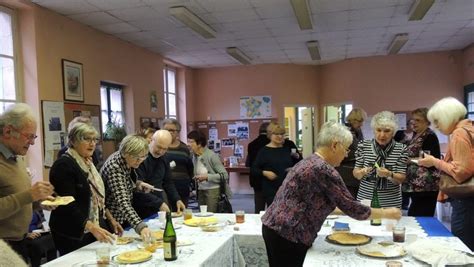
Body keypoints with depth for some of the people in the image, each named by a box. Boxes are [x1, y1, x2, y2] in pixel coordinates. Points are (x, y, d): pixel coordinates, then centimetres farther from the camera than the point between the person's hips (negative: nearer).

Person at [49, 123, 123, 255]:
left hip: (95, 230, 8)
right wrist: (92, 228, -32)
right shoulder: (63, 165, -16)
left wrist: (110, 219, 14)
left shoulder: (88, 163, 10)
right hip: (74, 236, -8)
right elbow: (68, 205, -24)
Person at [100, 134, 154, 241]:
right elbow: (122, 202, -42)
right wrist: (140, 227, -53)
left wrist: (138, 184, -6)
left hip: (124, 218, 8)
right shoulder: (114, 167, -31)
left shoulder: (128, 162, -6)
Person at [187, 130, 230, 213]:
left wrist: (207, 177, -19)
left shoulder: (212, 156, -12)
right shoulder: (194, 156, 7)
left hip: (213, 190, -6)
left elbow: (224, 175, -13)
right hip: (201, 191, 6)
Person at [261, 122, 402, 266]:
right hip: (287, 234, -10)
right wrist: (386, 213, 2)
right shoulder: (324, 169, -17)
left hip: (276, 228, 10)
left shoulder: (309, 162, 12)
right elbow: (351, 208, -13)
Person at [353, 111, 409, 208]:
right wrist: (362, 172, -21)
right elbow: (356, 173, 1)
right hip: (365, 199, 1)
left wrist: (389, 174, -26)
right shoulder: (363, 146, -3)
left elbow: (401, 179, -7)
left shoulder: (401, 149, -6)